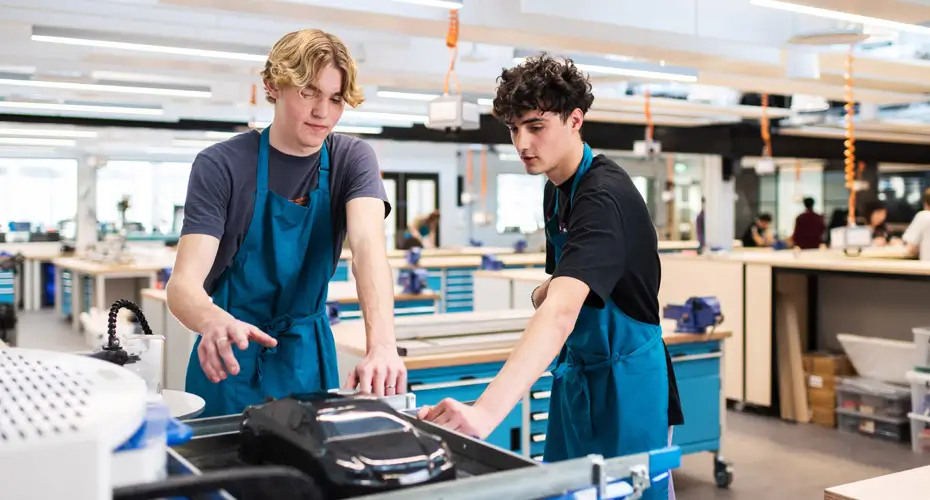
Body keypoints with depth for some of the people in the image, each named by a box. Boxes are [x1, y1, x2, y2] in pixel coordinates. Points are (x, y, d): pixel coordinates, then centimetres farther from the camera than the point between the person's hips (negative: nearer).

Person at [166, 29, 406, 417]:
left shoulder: (352, 160, -8)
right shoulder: (221, 165, -15)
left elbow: (368, 244, -26)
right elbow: (183, 283, -23)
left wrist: (382, 344, -45)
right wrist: (215, 322, -48)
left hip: (309, 355, 2)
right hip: (231, 357, -2)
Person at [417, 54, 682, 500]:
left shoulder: (603, 196, -24)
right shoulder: (556, 188, 5)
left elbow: (561, 312, -39)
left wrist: (485, 412, -50)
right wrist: (549, 292, -6)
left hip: (624, 380, -8)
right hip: (575, 374, 8)